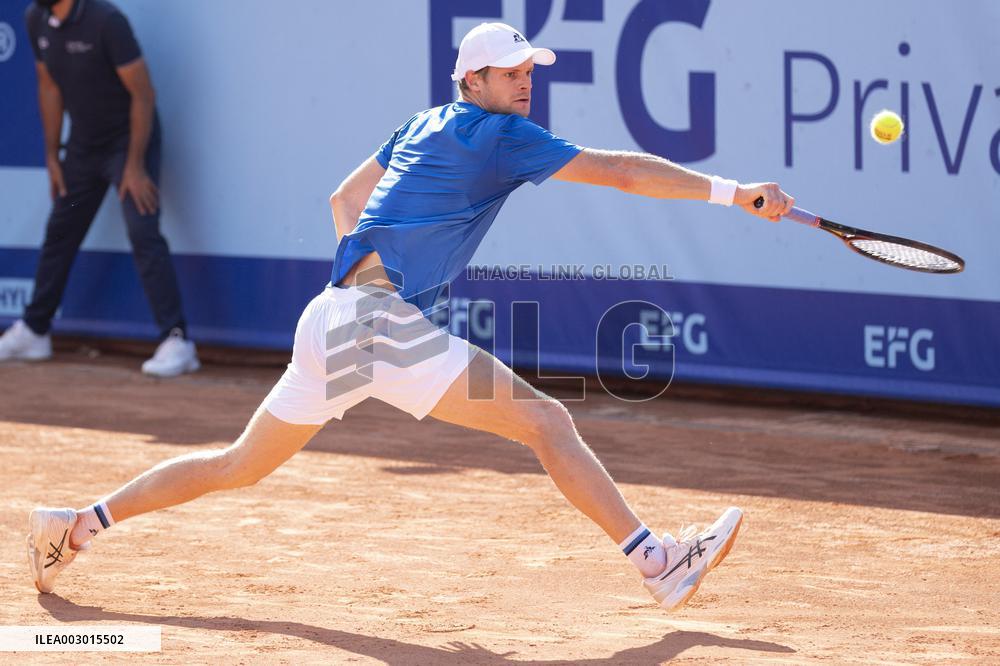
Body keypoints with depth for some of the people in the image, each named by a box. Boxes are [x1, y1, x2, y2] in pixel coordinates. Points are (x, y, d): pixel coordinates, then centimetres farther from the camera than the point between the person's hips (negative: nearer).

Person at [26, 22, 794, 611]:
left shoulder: (426, 126, 20)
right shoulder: (499, 136, -5)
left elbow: (345, 199, 32)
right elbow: (619, 170, -12)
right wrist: (734, 192, -14)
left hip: (335, 320, 9)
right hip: (374, 320, -9)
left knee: (241, 466, 20)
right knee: (544, 419, -15)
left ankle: (78, 524, 22)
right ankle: (659, 561, -24)